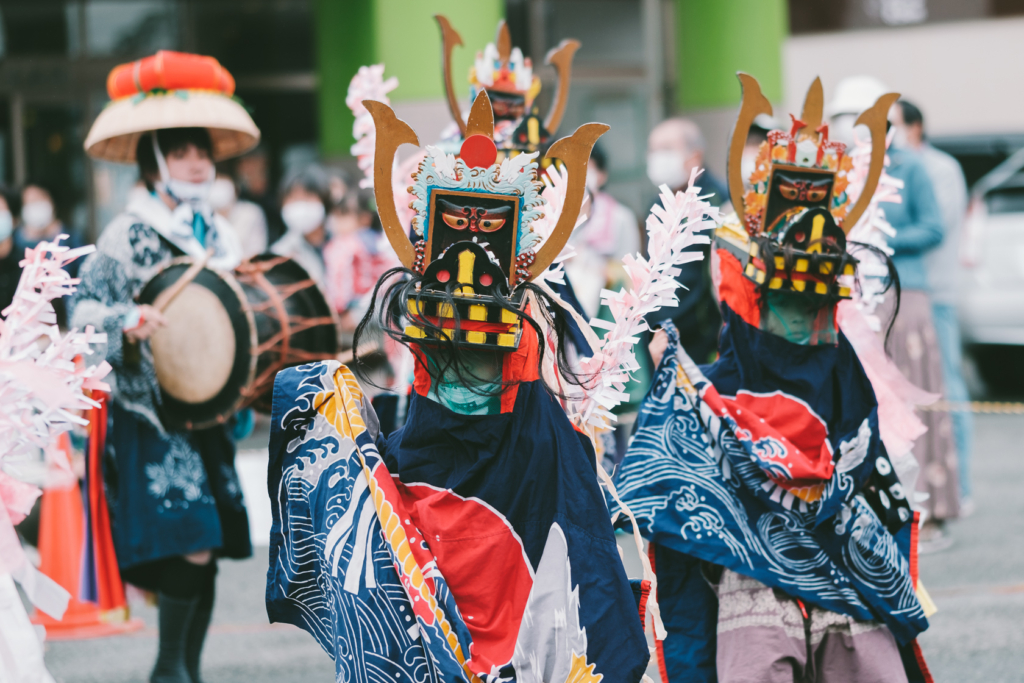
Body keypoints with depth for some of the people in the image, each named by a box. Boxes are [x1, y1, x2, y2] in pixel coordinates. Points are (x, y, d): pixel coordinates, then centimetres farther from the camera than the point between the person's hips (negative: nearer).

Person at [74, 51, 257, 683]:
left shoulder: (219, 233, 12)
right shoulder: (130, 235, -7)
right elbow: (84, 307, -11)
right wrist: (127, 322, -29)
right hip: (151, 413, -6)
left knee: (211, 545, 6)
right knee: (190, 544, -14)